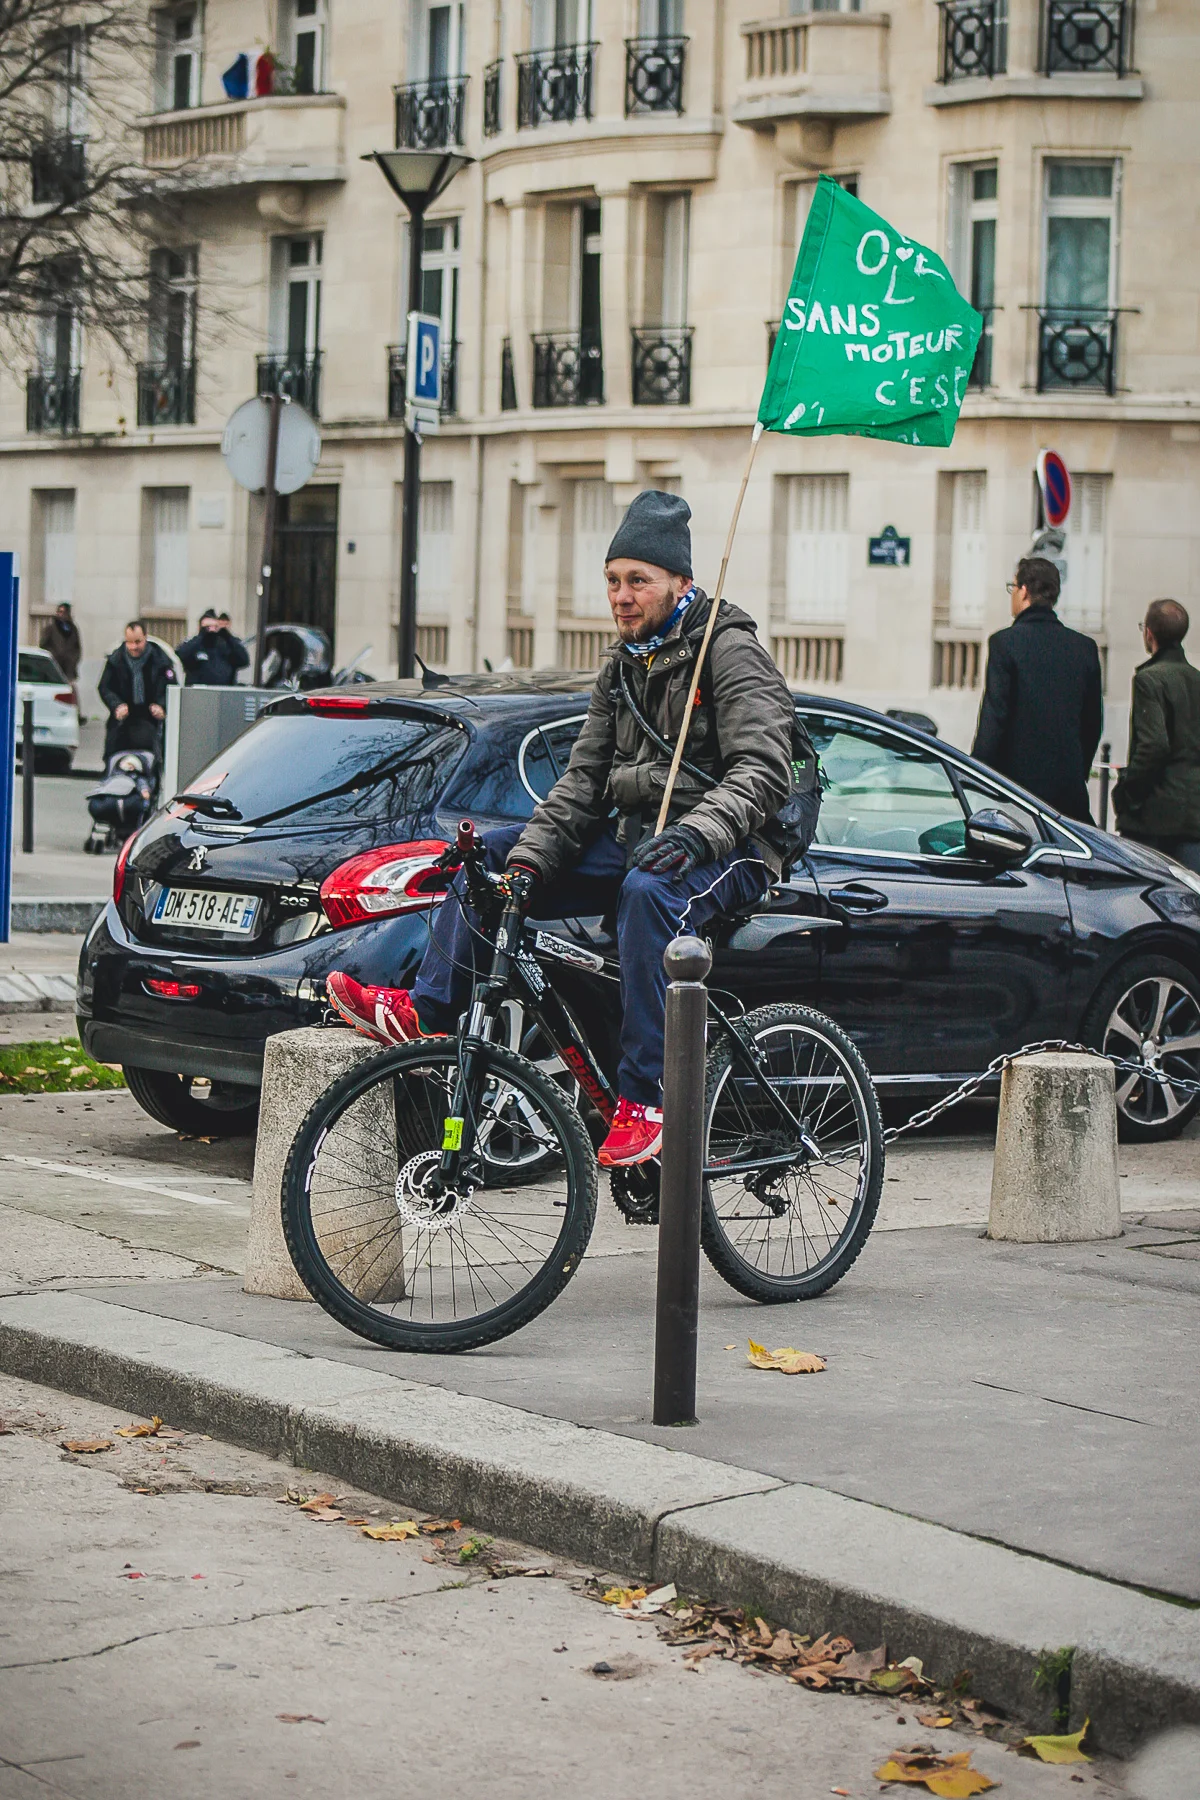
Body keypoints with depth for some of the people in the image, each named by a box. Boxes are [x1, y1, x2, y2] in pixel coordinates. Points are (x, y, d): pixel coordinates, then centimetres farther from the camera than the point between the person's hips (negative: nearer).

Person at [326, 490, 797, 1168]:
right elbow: (584, 779, 10)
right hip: (639, 837, 9)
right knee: (489, 852, 2)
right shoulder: (623, 668, 15)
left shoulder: (731, 652, -9)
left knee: (649, 888, -40)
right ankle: (427, 1012, -2)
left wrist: (695, 834, -37)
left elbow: (765, 772, -21)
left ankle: (646, 1099, -39)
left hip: (731, 854, -8)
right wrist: (530, 860, -6)